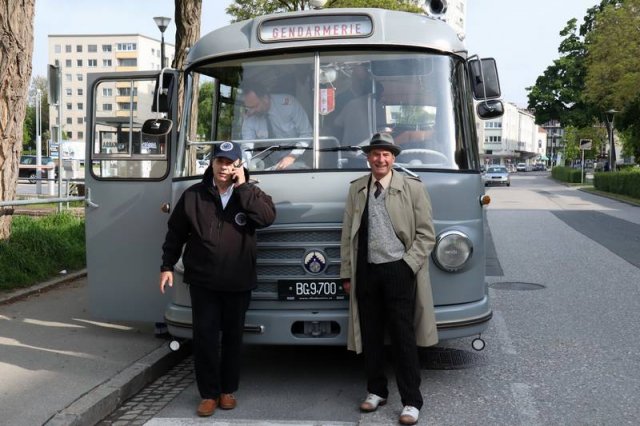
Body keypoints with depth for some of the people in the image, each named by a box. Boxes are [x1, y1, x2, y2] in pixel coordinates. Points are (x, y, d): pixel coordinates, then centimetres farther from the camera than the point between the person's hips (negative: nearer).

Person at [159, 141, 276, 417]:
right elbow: (175, 233, 8)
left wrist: (242, 187, -17)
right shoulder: (193, 195, 1)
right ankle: (209, 393, 13)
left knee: (233, 337, 10)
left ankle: (228, 390, 25)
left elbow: (267, 217, -20)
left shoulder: (250, 194, 1)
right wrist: (167, 265, 5)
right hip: (203, 281, 0)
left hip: (238, 282, 0)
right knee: (205, 337, 0)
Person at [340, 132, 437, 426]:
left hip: (398, 271, -3)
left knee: (403, 338, 0)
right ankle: (376, 391, 28)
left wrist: (407, 264, -11)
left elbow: (426, 235, -2)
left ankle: (412, 401, 10)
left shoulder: (412, 188, -2)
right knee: (370, 336, 12)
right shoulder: (356, 190, 8)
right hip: (366, 272, 4)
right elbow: (347, 235, 9)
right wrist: (346, 273, 6)